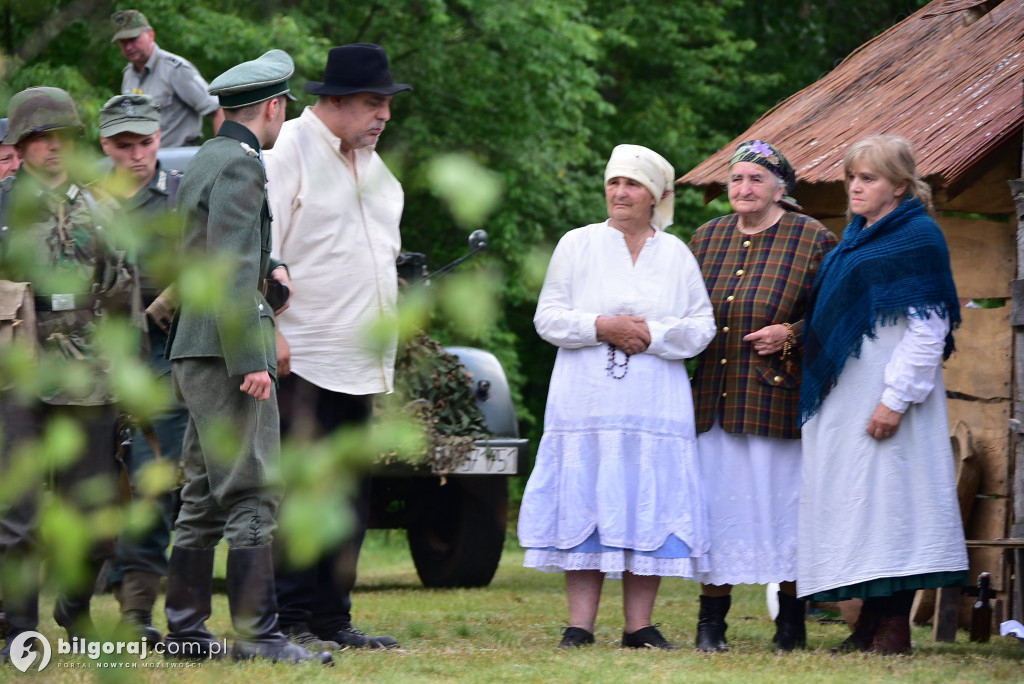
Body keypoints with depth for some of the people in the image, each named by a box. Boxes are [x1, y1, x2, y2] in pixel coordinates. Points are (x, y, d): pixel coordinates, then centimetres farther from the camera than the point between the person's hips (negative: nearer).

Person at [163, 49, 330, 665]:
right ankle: (257, 634, -13)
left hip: (196, 352, 10)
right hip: (227, 348, -10)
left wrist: (269, 266, 16)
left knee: (204, 497, 12)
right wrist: (250, 360, -22)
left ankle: (185, 631, 14)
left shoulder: (206, 161, 18)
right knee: (253, 494, -11)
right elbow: (231, 270, -20)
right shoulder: (240, 166, -12)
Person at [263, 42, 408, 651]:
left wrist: (400, 285, 15)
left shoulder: (369, 162, 19)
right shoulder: (289, 150, -7)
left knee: (350, 496, 9)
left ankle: (332, 619, 15)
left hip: (360, 361, 9)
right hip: (303, 360, -9)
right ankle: (289, 623, -5)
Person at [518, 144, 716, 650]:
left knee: (648, 506, -3)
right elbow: (548, 318, 3)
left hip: (654, 403, 1)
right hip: (587, 397, -1)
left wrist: (651, 334, -11)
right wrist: (601, 327, -11)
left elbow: (701, 327, 5)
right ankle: (580, 624, -2)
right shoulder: (577, 245, 9)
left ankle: (639, 625, 1)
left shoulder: (676, 255, 11)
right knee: (584, 505, -4)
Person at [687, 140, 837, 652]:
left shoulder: (812, 241, 0)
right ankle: (711, 619, 9)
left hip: (778, 399, -4)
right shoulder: (706, 239, 14)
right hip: (714, 397, 4)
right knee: (715, 504, 2)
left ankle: (791, 620, 9)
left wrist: (791, 335, -12)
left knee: (781, 501, -2)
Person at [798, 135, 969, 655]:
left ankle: (894, 631, -8)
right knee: (856, 500, 7)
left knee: (889, 495, -9)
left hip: (882, 395, -9)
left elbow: (928, 326, -15)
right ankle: (870, 626, 10)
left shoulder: (918, 237, -9)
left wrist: (896, 397, -20)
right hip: (842, 394, 9)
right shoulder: (856, 237, 16)